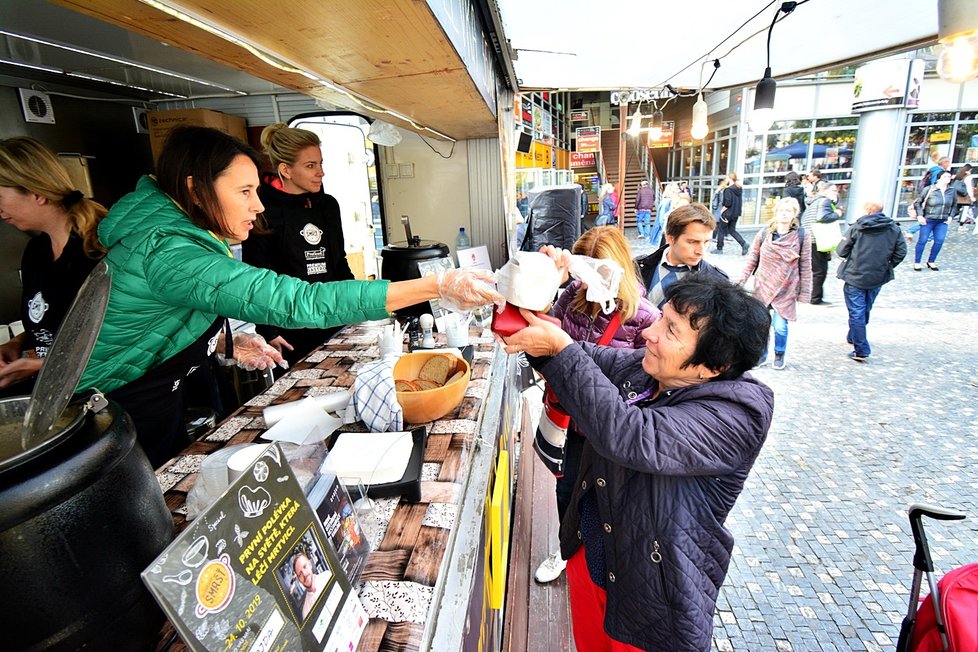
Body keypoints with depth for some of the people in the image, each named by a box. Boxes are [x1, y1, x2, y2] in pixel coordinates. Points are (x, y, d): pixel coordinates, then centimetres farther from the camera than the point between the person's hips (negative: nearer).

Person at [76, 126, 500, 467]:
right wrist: (436, 286, -43)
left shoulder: (173, 230, -1)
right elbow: (295, 302, -41)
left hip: (158, 400, 9)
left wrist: (226, 345, -3)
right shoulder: (169, 253, -32)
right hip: (121, 421, -8)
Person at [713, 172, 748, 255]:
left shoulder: (728, 189, -16)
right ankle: (744, 244, -2)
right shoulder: (739, 189, 9)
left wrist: (722, 211, -8)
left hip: (727, 213, -8)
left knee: (721, 230, 6)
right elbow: (740, 202, 12)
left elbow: (727, 203, -21)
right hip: (736, 214, 8)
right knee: (732, 230, 14)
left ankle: (719, 248, 12)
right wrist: (736, 210, 16)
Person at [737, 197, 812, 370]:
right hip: (762, 287, 2)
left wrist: (804, 293, -2)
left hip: (786, 290, -1)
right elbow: (751, 260, 3)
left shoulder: (802, 236, -5)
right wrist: (741, 281, -3)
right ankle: (761, 354, 29)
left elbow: (805, 266, -2)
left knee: (780, 326, 0)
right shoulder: (763, 234, -2)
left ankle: (779, 354, 27)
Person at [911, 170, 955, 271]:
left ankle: (931, 261, 15)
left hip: (942, 222, 4)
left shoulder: (952, 191, 6)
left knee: (939, 241, -1)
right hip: (928, 220, -4)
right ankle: (917, 262, 9)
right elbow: (917, 202, -2)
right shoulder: (929, 189, -8)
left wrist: (950, 216, 8)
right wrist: (919, 215, -10)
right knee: (922, 241, -1)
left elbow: (954, 205, 19)